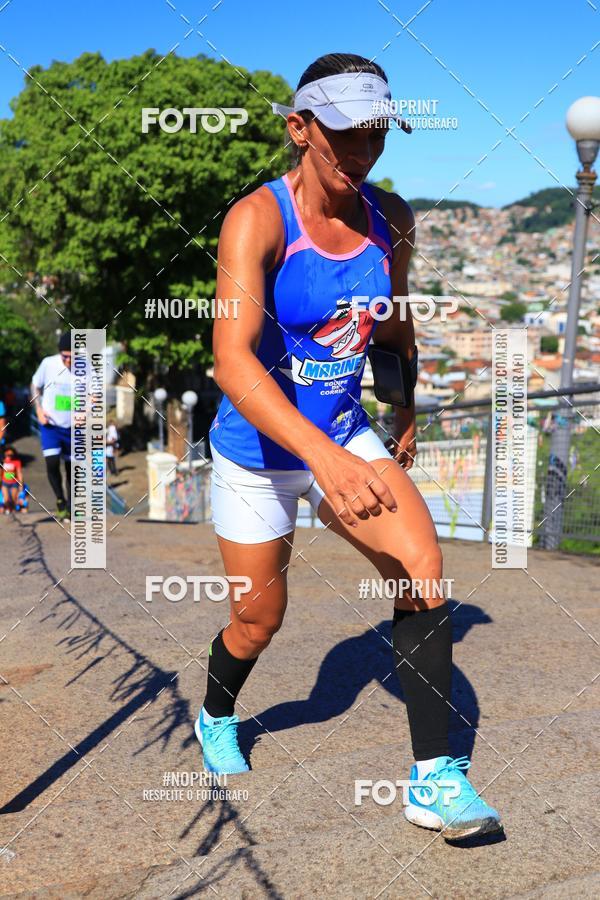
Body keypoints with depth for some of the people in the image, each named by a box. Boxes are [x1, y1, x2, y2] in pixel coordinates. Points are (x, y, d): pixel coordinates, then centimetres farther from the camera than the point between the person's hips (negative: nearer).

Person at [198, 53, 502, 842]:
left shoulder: (391, 220, -4)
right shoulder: (257, 220, -22)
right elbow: (231, 361, -36)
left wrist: (406, 417, 21)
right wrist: (325, 456, -48)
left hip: (346, 436, 4)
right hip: (258, 451, -4)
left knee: (422, 563, -18)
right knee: (259, 619, 9)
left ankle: (436, 777, -9)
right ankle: (215, 718, 44)